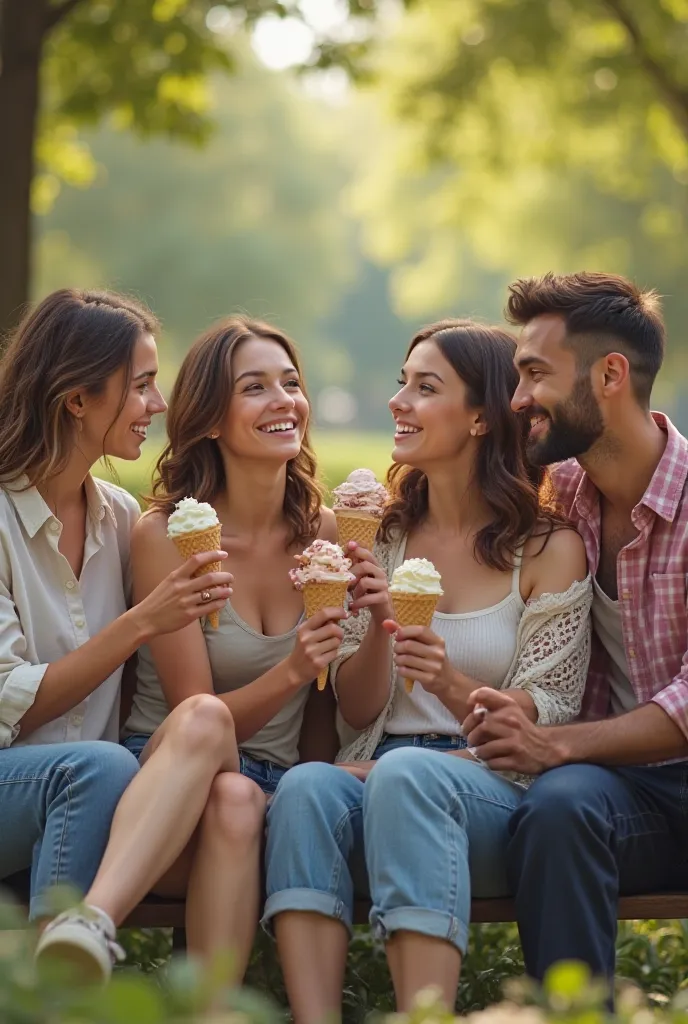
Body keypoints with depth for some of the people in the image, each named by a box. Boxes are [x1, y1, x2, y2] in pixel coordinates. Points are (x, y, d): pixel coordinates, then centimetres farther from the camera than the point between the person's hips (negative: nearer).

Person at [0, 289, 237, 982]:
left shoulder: (120, 517, 14)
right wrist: (141, 623, -15)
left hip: (78, 794, 5)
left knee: (206, 722, -26)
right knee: (96, 766, -36)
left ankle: (88, 926, -46)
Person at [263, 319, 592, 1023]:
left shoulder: (548, 548, 2)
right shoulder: (384, 536, 15)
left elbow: (548, 718, -1)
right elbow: (356, 711, 12)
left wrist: (453, 687, -20)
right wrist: (377, 629, -9)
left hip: (498, 792, -3)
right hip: (380, 775, 3)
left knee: (406, 774, -37)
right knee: (307, 786, -31)